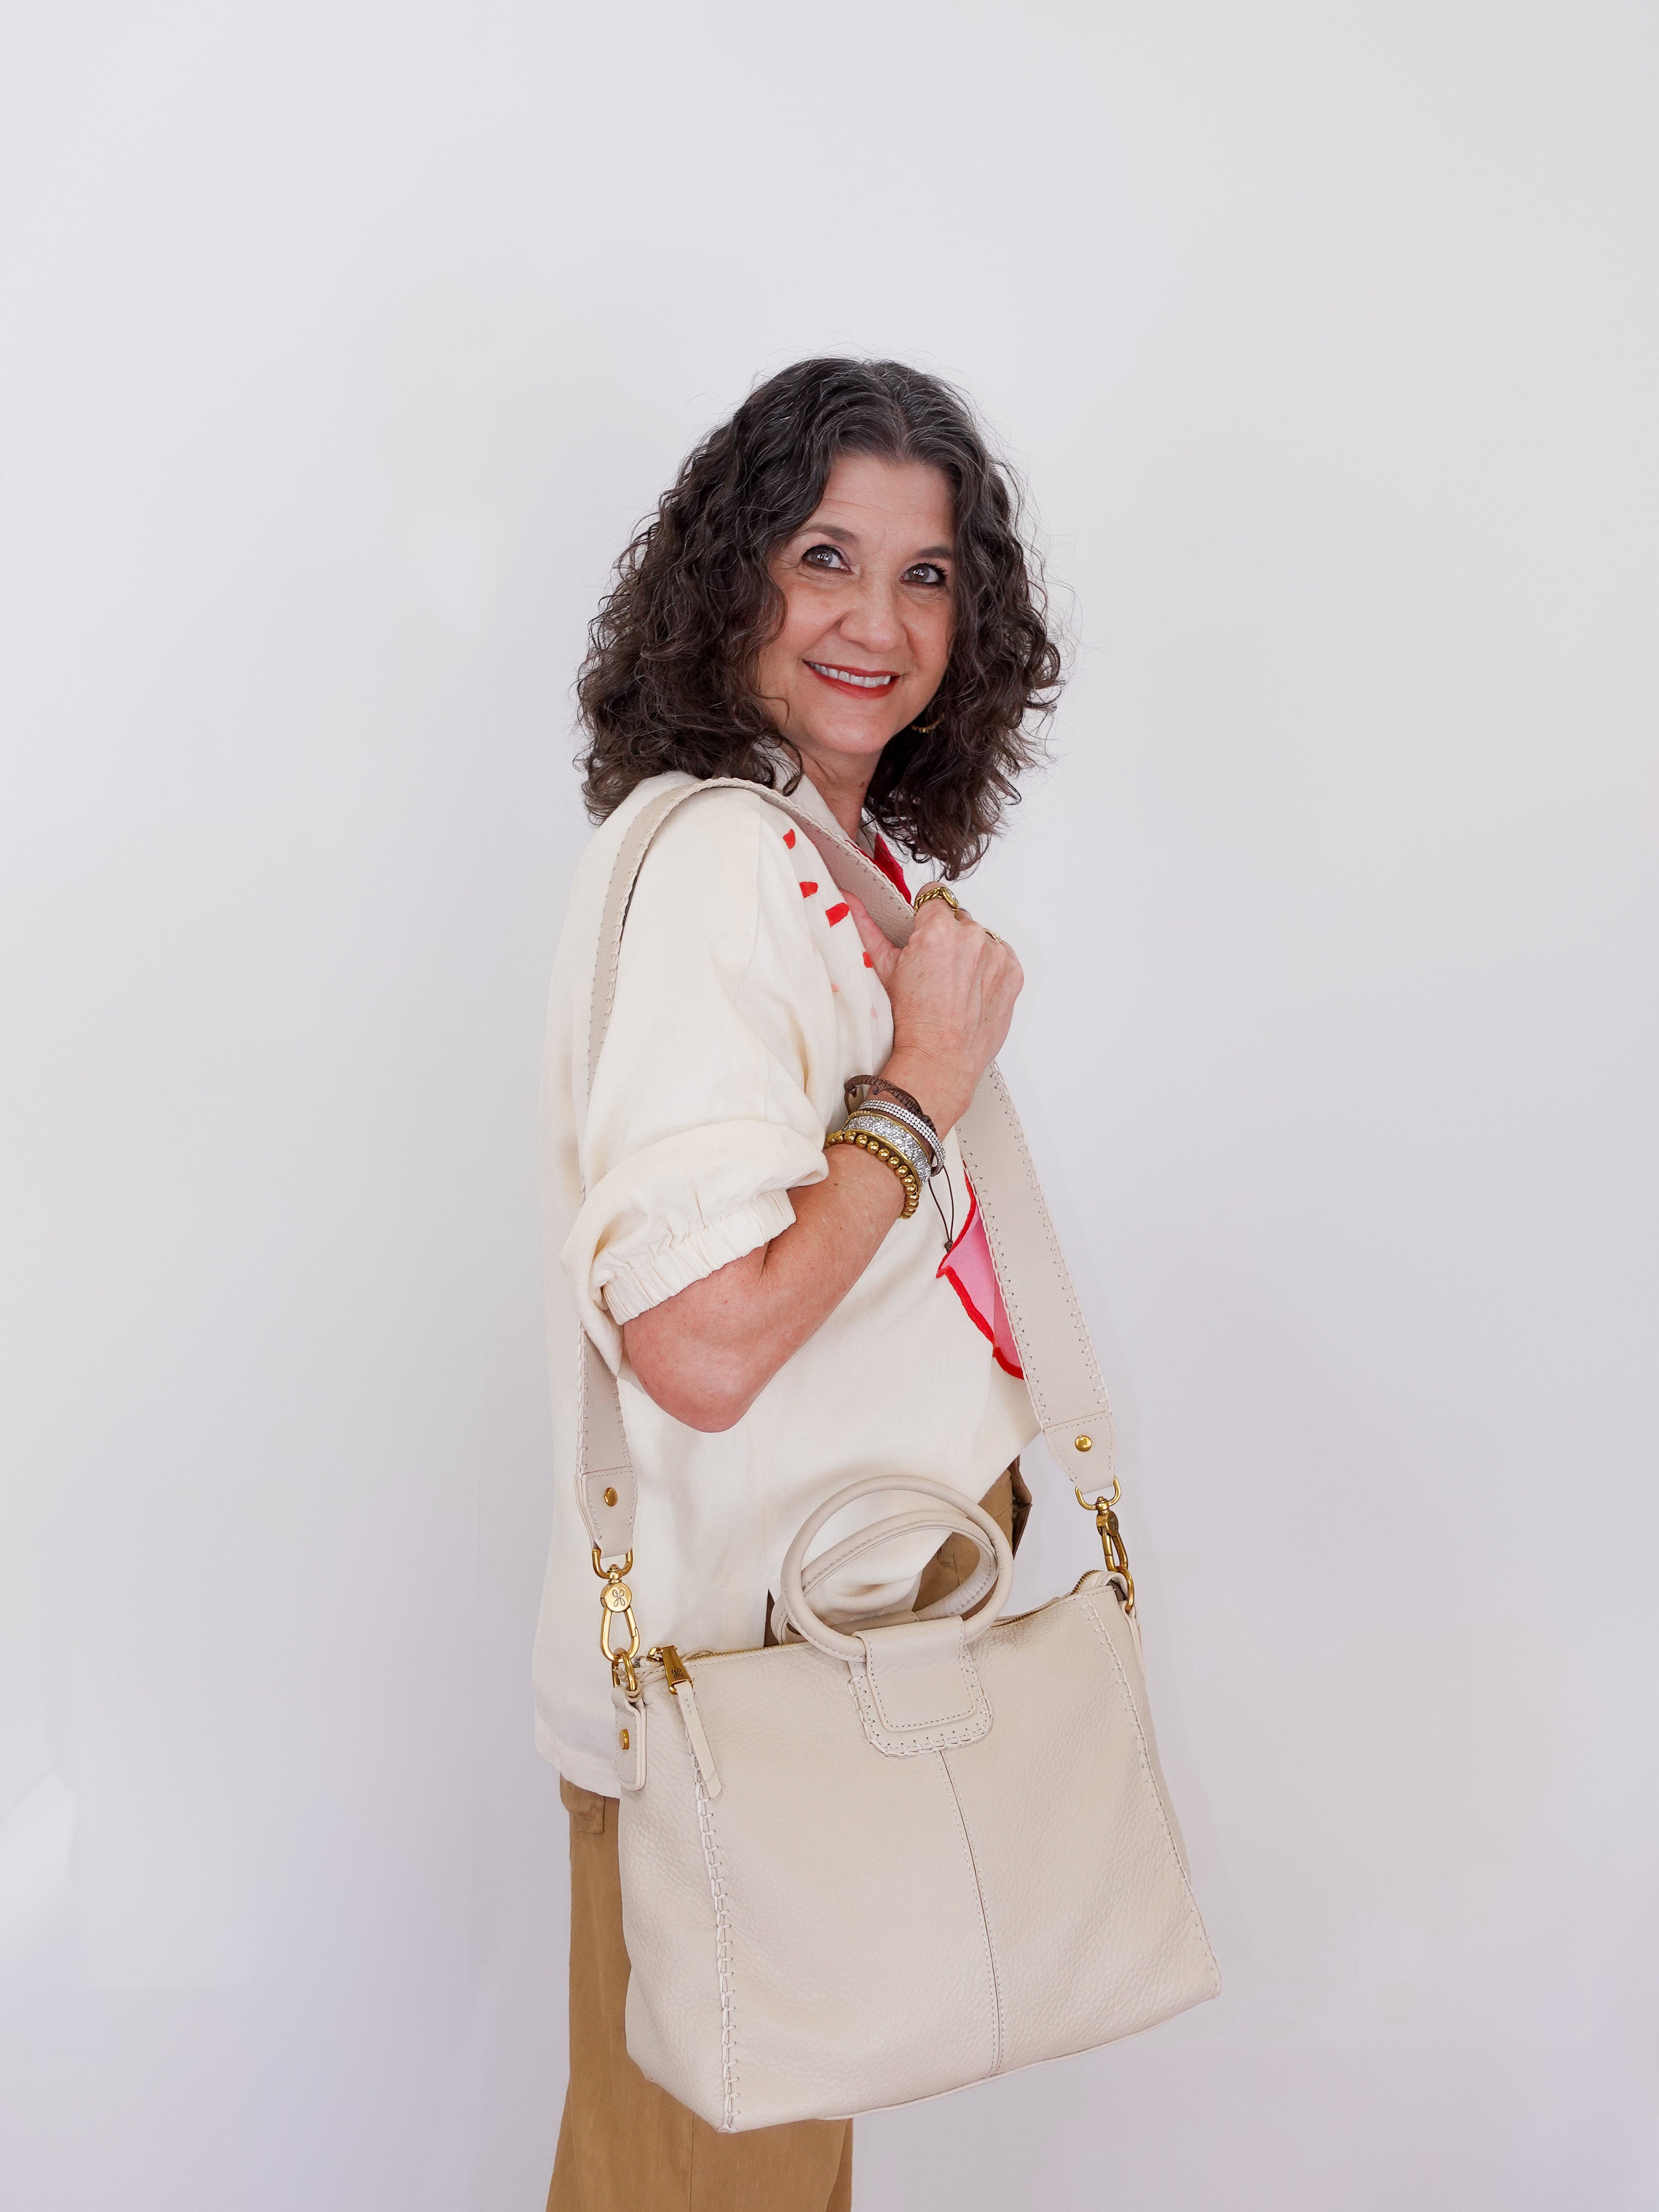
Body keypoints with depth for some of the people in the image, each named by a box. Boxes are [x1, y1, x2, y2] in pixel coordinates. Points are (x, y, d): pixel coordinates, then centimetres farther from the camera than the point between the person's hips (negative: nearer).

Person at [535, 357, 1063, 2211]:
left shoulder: (859, 856, 8)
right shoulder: (702, 860, -22)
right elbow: (698, 1341, -31)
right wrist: (923, 1084, -22)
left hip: (862, 1627, 9)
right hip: (730, 1673, -9)